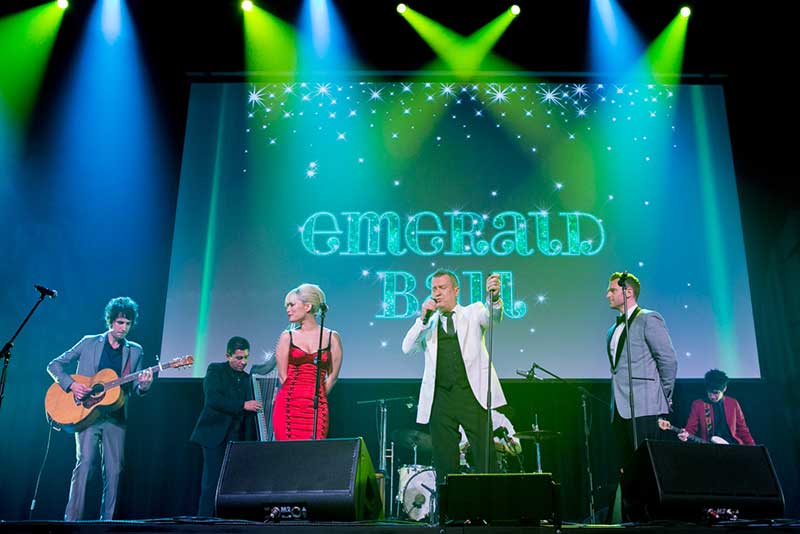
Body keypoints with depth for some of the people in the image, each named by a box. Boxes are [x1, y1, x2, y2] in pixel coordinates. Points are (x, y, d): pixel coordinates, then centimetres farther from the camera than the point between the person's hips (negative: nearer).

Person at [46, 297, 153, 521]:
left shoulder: (135, 351, 11)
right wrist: (71, 385, -11)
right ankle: (71, 519, -10)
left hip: (116, 417, 3)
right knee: (85, 462, -15)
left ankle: (106, 521, 8)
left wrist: (144, 385, -15)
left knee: (114, 470, 0)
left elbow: (136, 388, 9)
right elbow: (54, 365, 6)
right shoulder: (89, 343, 5)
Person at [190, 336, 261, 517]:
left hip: (238, 439, 5)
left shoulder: (247, 378, 18)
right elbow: (213, 399, -14)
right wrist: (242, 405, -19)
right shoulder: (215, 370, 2)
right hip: (216, 436, -5)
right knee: (212, 481, -8)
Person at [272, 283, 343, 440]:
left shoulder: (332, 337, 6)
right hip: (288, 404, 1)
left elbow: (332, 376, 7)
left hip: (317, 408, 0)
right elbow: (282, 375, 7)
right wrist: (293, 395, 3)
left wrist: (316, 398, 5)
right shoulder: (287, 336, 8)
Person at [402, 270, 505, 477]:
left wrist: (495, 298, -31)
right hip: (440, 398, 2)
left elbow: (493, 315, -9)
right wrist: (423, 318, -4)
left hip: (472, 395, -2)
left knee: (485, 457, -5)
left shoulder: (473, 312, 12)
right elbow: (407, 348, 5)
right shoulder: (429, 324, 18)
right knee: (444, 462, 4)